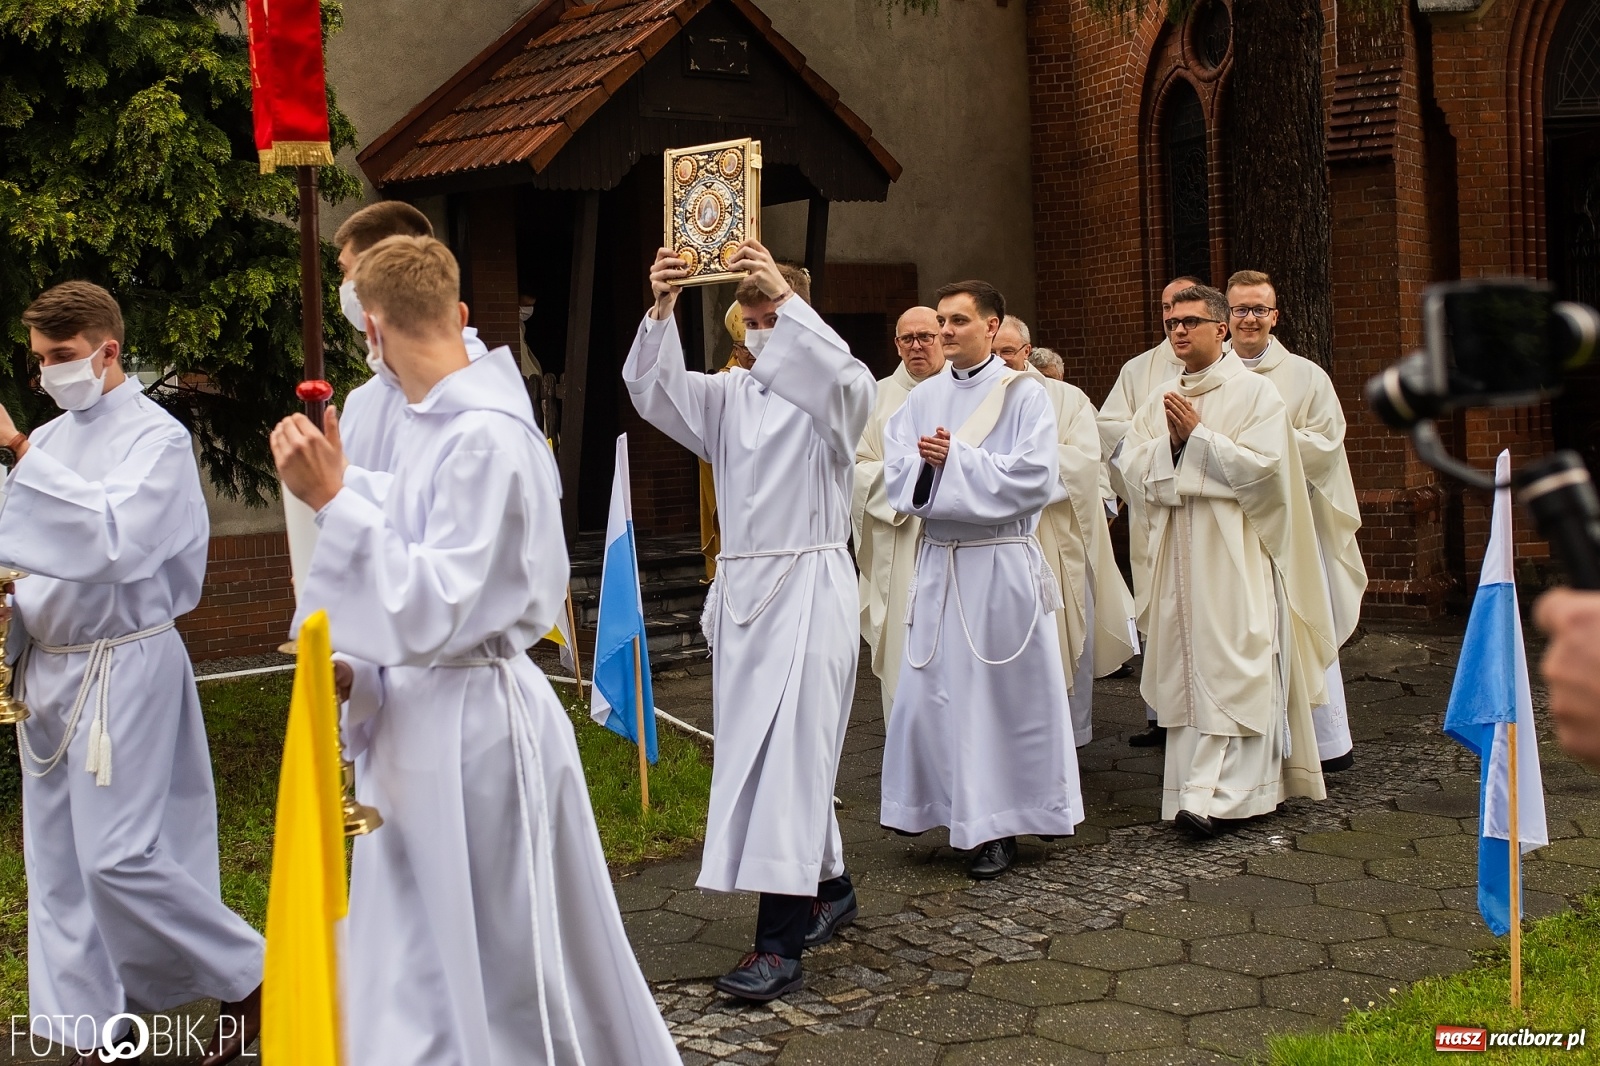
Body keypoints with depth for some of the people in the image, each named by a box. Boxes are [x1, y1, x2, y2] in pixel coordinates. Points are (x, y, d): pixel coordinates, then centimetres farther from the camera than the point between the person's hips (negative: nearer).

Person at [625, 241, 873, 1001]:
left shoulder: (832, 396, -1)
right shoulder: (730, 395, 12)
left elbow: (843, 376, -25)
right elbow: (655, 392, -3)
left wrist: (787, 296, -33)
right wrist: (661, 311, -19)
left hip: (810, 586, -6)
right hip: (741, 588, 6)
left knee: (790, 753, -11)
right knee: (754, 748, 12)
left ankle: (780, 945, -11)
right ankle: (829, 888, 30)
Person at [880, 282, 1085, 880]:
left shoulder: (1024, 394, -3)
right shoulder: (922, 399, 10)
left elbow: (1032, 478, -14)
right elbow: (897, 475, 3)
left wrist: (954, 461, -14)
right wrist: (930, 464, -16)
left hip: (1001, 565, -4)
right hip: (938, 562, 4)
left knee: (1005, 693, 2)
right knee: (929, 692, 5)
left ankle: (1001, 827, 12)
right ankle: (939, 805, 20)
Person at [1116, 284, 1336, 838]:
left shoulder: (1254, 392, -1)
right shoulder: (1158, 402, 15)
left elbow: (1262, 465, -12)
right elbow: (1130, 467, 7)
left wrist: (1197, 435, -11)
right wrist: (1170, 443, -10)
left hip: (1235, 556, -5)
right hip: (1176, 558, 5)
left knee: (1233, 672, -9)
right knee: (1184, 671, 5)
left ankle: (1214, 795, -11)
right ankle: (1193, 787, 11)